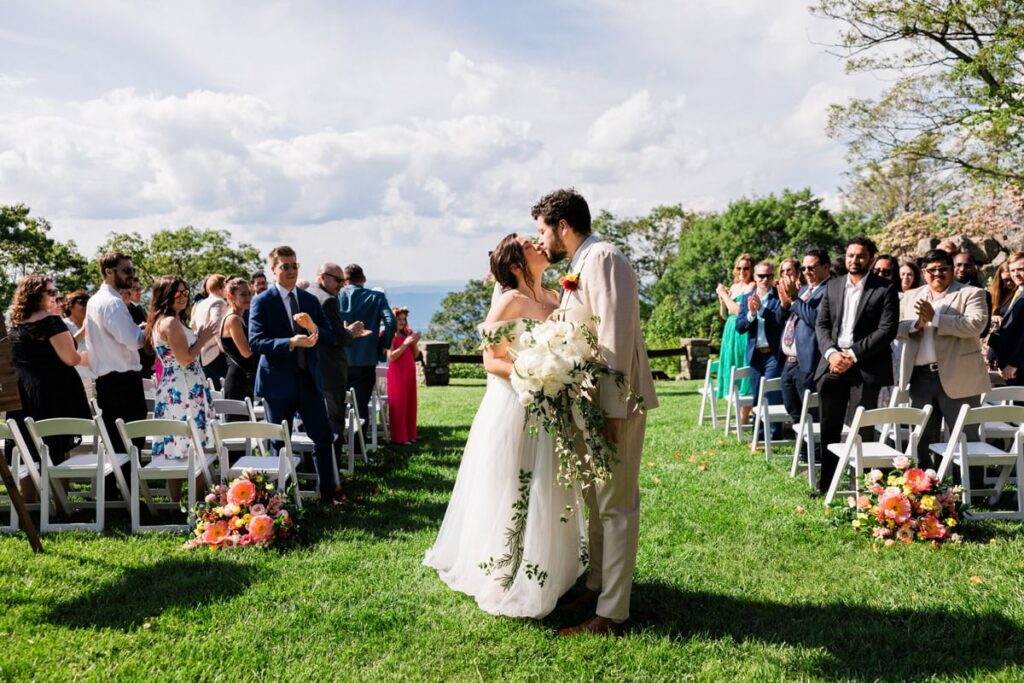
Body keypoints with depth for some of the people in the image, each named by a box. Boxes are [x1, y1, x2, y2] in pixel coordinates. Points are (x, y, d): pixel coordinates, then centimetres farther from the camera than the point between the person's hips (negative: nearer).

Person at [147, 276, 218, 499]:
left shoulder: (161, 321, 17)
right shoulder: (171, 322, -14)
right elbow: (185, 359, -18)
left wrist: (199, 337, 16)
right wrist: (203, 339, -6)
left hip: (172, 391, 10)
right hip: (183, 392, -10)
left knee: (175, 453, 12)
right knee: (194, 453, -6)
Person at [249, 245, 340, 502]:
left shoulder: (310, 300, 9)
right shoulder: (262, 302, -6)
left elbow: (330, 337, 6)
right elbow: (255, 342, -16)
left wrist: (313, 328, -15)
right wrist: (291, 342, -27)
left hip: (309, 379, 4)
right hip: (278, 382, -4)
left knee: (324, 436, 5)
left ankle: (328, 490, 19)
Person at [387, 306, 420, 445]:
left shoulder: (408, 333, 12)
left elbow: (415, 355, 13)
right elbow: (391, 357, -15)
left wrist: (414, 343, -6)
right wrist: (406, 343, -18)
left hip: (409, 372, 6)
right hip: (397, 373, -6)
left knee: (410, 403, 9)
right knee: (398, 404, -3)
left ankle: (410, 433, 16)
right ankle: (399, 437, 0)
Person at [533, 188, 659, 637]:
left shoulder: (601, 258, -14)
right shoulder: (580, 266, 16)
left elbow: (615, 335, -22)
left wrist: (613, 409, -25)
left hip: (614, 401, -10)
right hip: (592, 401, 10)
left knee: (615, 506, -3)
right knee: (598, 499, 18)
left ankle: (612, 615, 6)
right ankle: (598, 587, 33)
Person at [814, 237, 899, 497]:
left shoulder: (885, 289, -2)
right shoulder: (832, 286, 12)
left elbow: (887, 330, -9)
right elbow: (821, 324, 9)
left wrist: (853, 355, -15)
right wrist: (831, 353, -9)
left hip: (865, 367, -4)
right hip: (832, 364, 4)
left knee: (861, 430, 0)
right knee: (829, 428, 9)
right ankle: (826, 482, 19)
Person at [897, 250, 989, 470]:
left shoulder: (971, 294, 0)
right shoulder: (911, 297, 14)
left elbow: (976, 324, -16)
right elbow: (895, 327, 8)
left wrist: (934, 317, -18)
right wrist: (917, 324, -11)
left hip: (957, 379, -4)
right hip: (920, 377, 4)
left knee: (964, 439, 3)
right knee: (924, 440, 14)